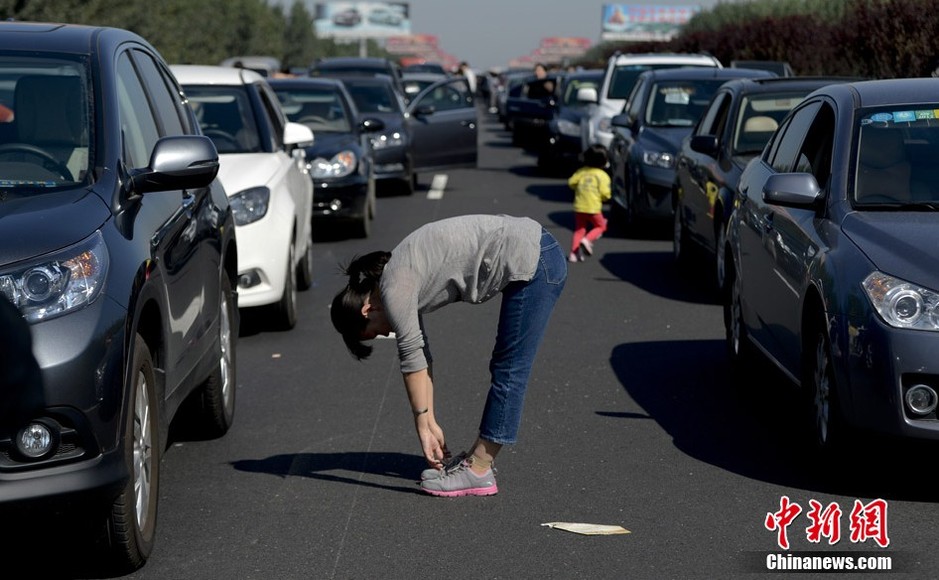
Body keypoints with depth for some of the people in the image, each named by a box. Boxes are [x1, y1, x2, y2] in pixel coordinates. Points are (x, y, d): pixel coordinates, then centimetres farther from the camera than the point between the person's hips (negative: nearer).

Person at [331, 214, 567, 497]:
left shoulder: (394, 289, -11)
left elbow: (412, 358, -7)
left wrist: (424, 424, 1)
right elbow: (419, 358, 17)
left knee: (508, 370, -4)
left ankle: (478, 472, 1)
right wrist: (431, 423, 16)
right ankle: (478, 457, 22)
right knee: (504, 367, 14)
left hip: (532, 261, -10)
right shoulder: (401, 282, 15)